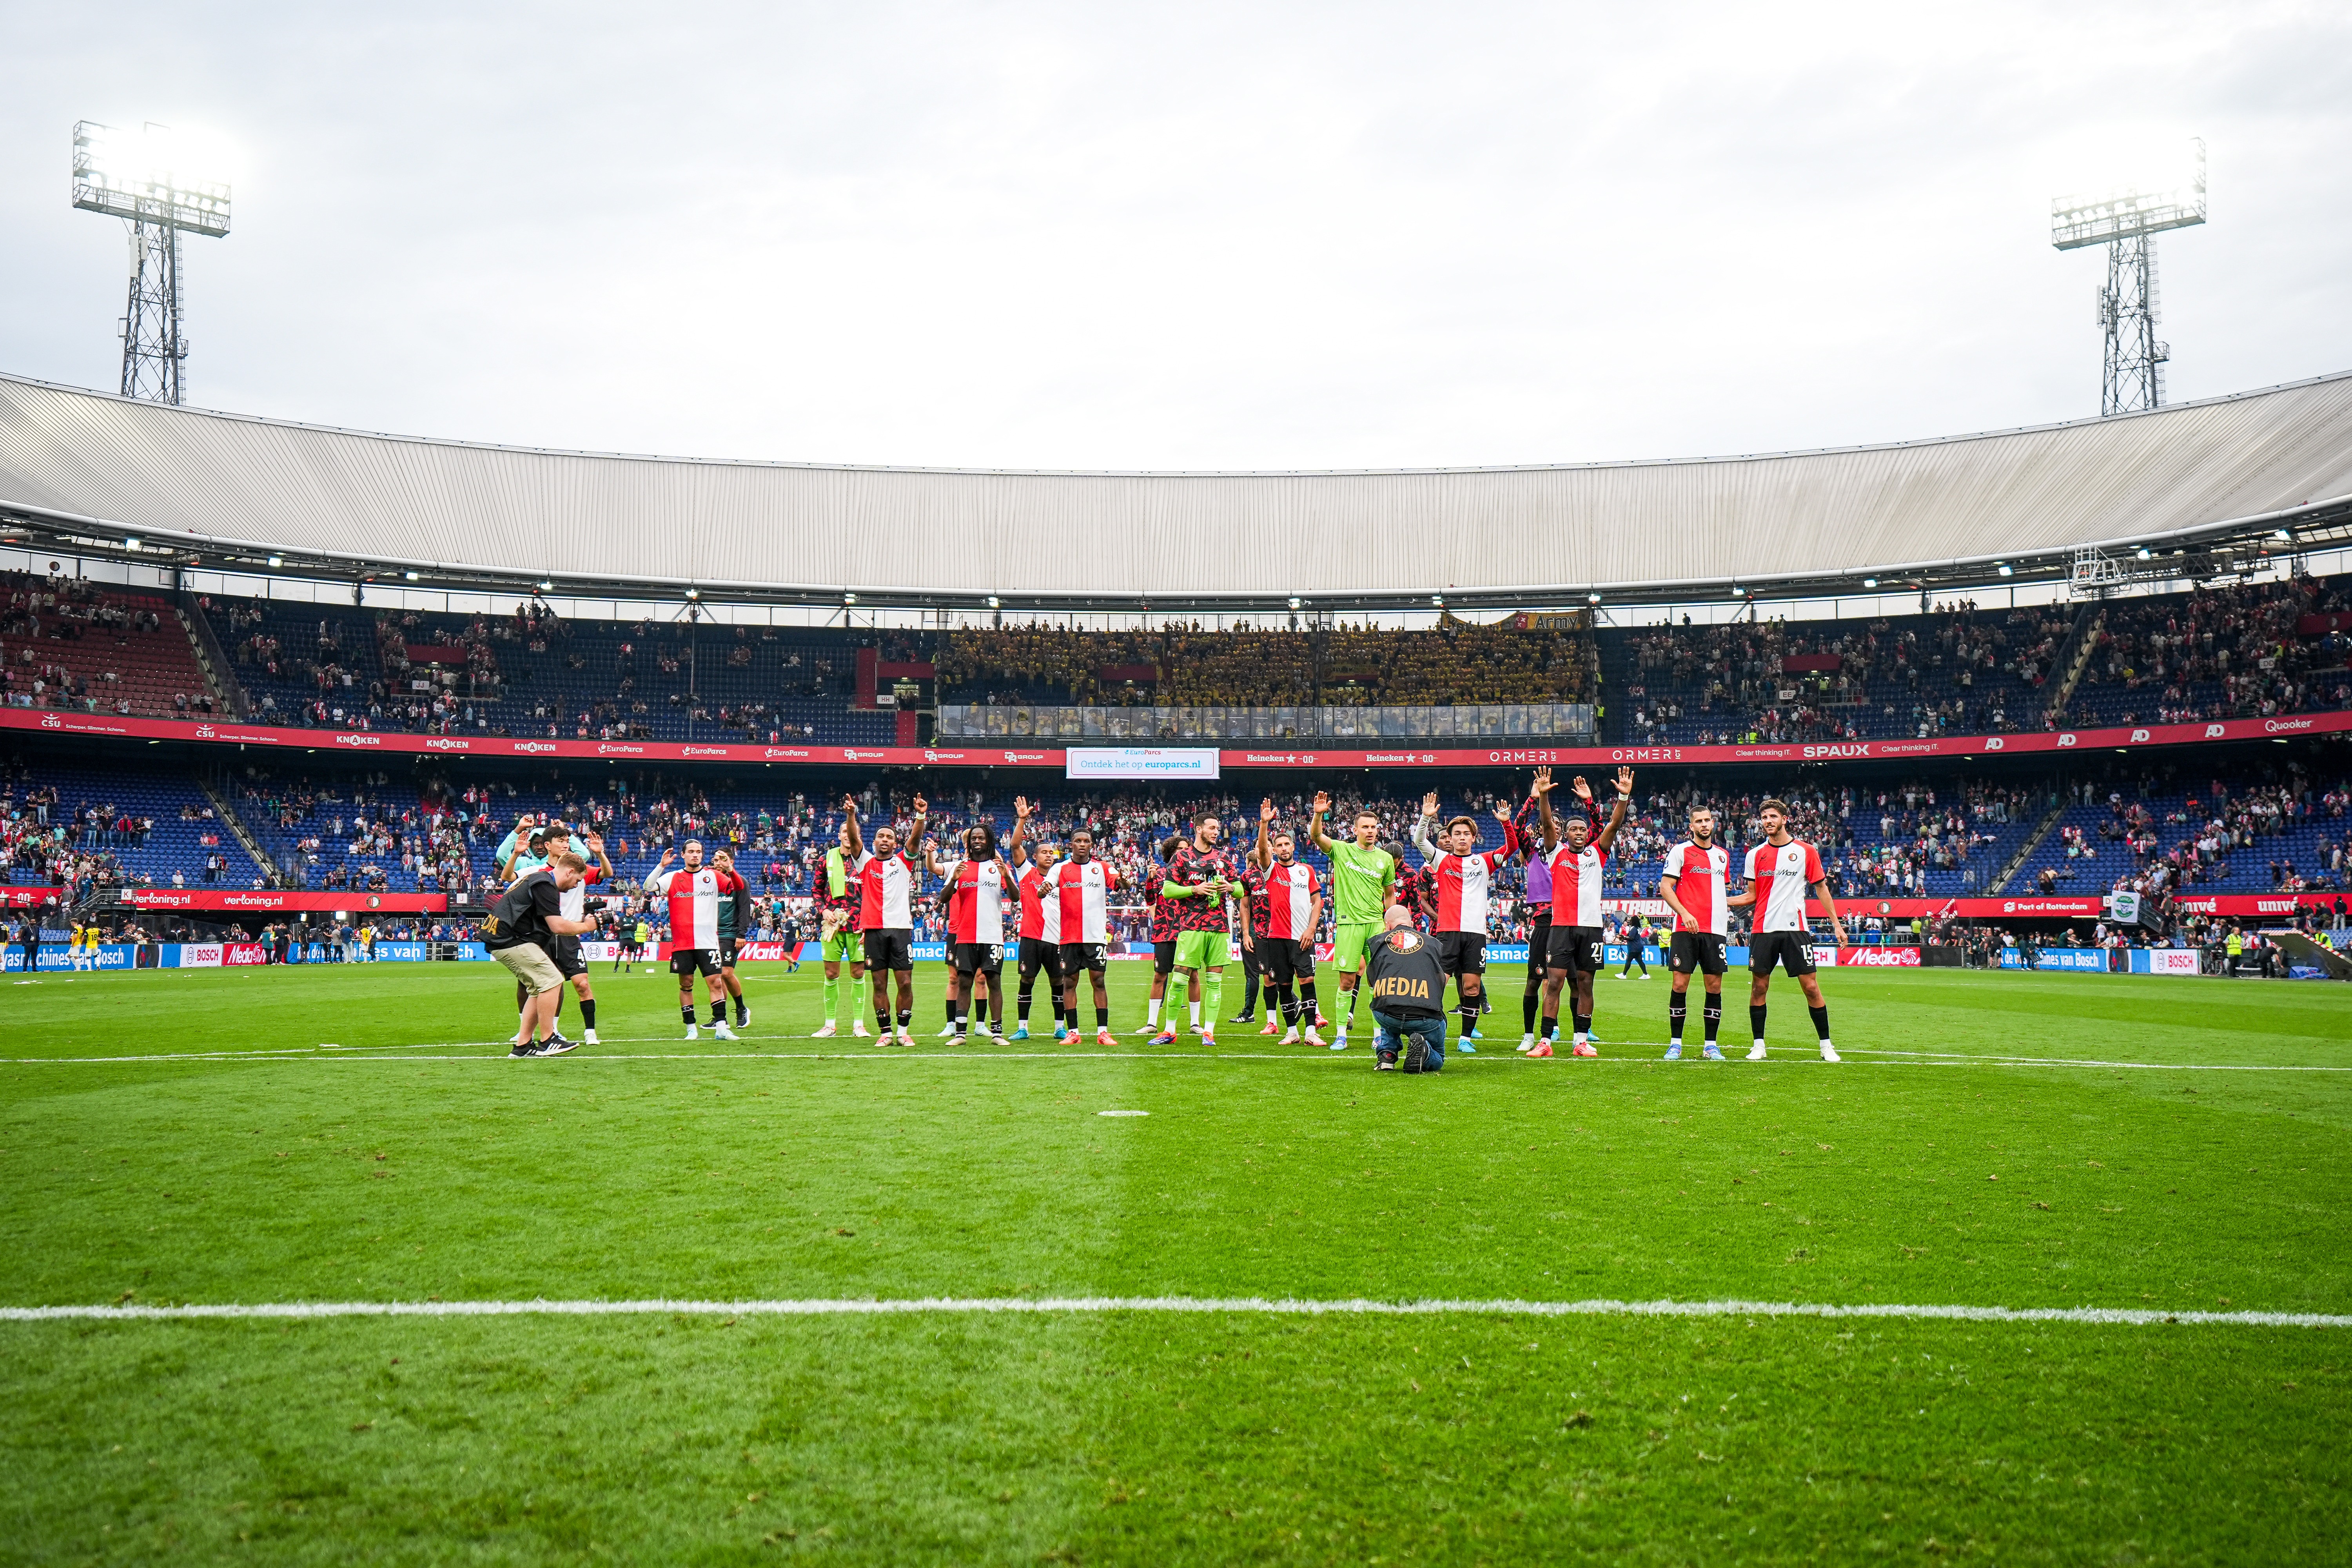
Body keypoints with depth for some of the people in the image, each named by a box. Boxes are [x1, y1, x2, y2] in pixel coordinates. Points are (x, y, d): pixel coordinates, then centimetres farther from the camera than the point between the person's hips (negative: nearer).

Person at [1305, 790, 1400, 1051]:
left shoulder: (1385, 859, 10)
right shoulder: (1341, 850, 2)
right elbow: (1316, 836, -14)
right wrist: (1318, 814, -31)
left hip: (1377, 923, 2)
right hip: (1349, 923, -2)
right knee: (1347, 981, -2)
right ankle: (1341, 1034, 6)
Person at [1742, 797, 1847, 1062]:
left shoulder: (1806, 851, 3)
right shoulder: (1755, 855, 8)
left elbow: (1821, 888, 8)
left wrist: (1836, 924, 5)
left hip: (1795, 928, -2)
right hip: (1763, 929, 2)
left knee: (1811, 986, -3)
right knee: (1759, 987, 1)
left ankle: (1826, 1046, 8)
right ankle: (1759, 1046, 11)